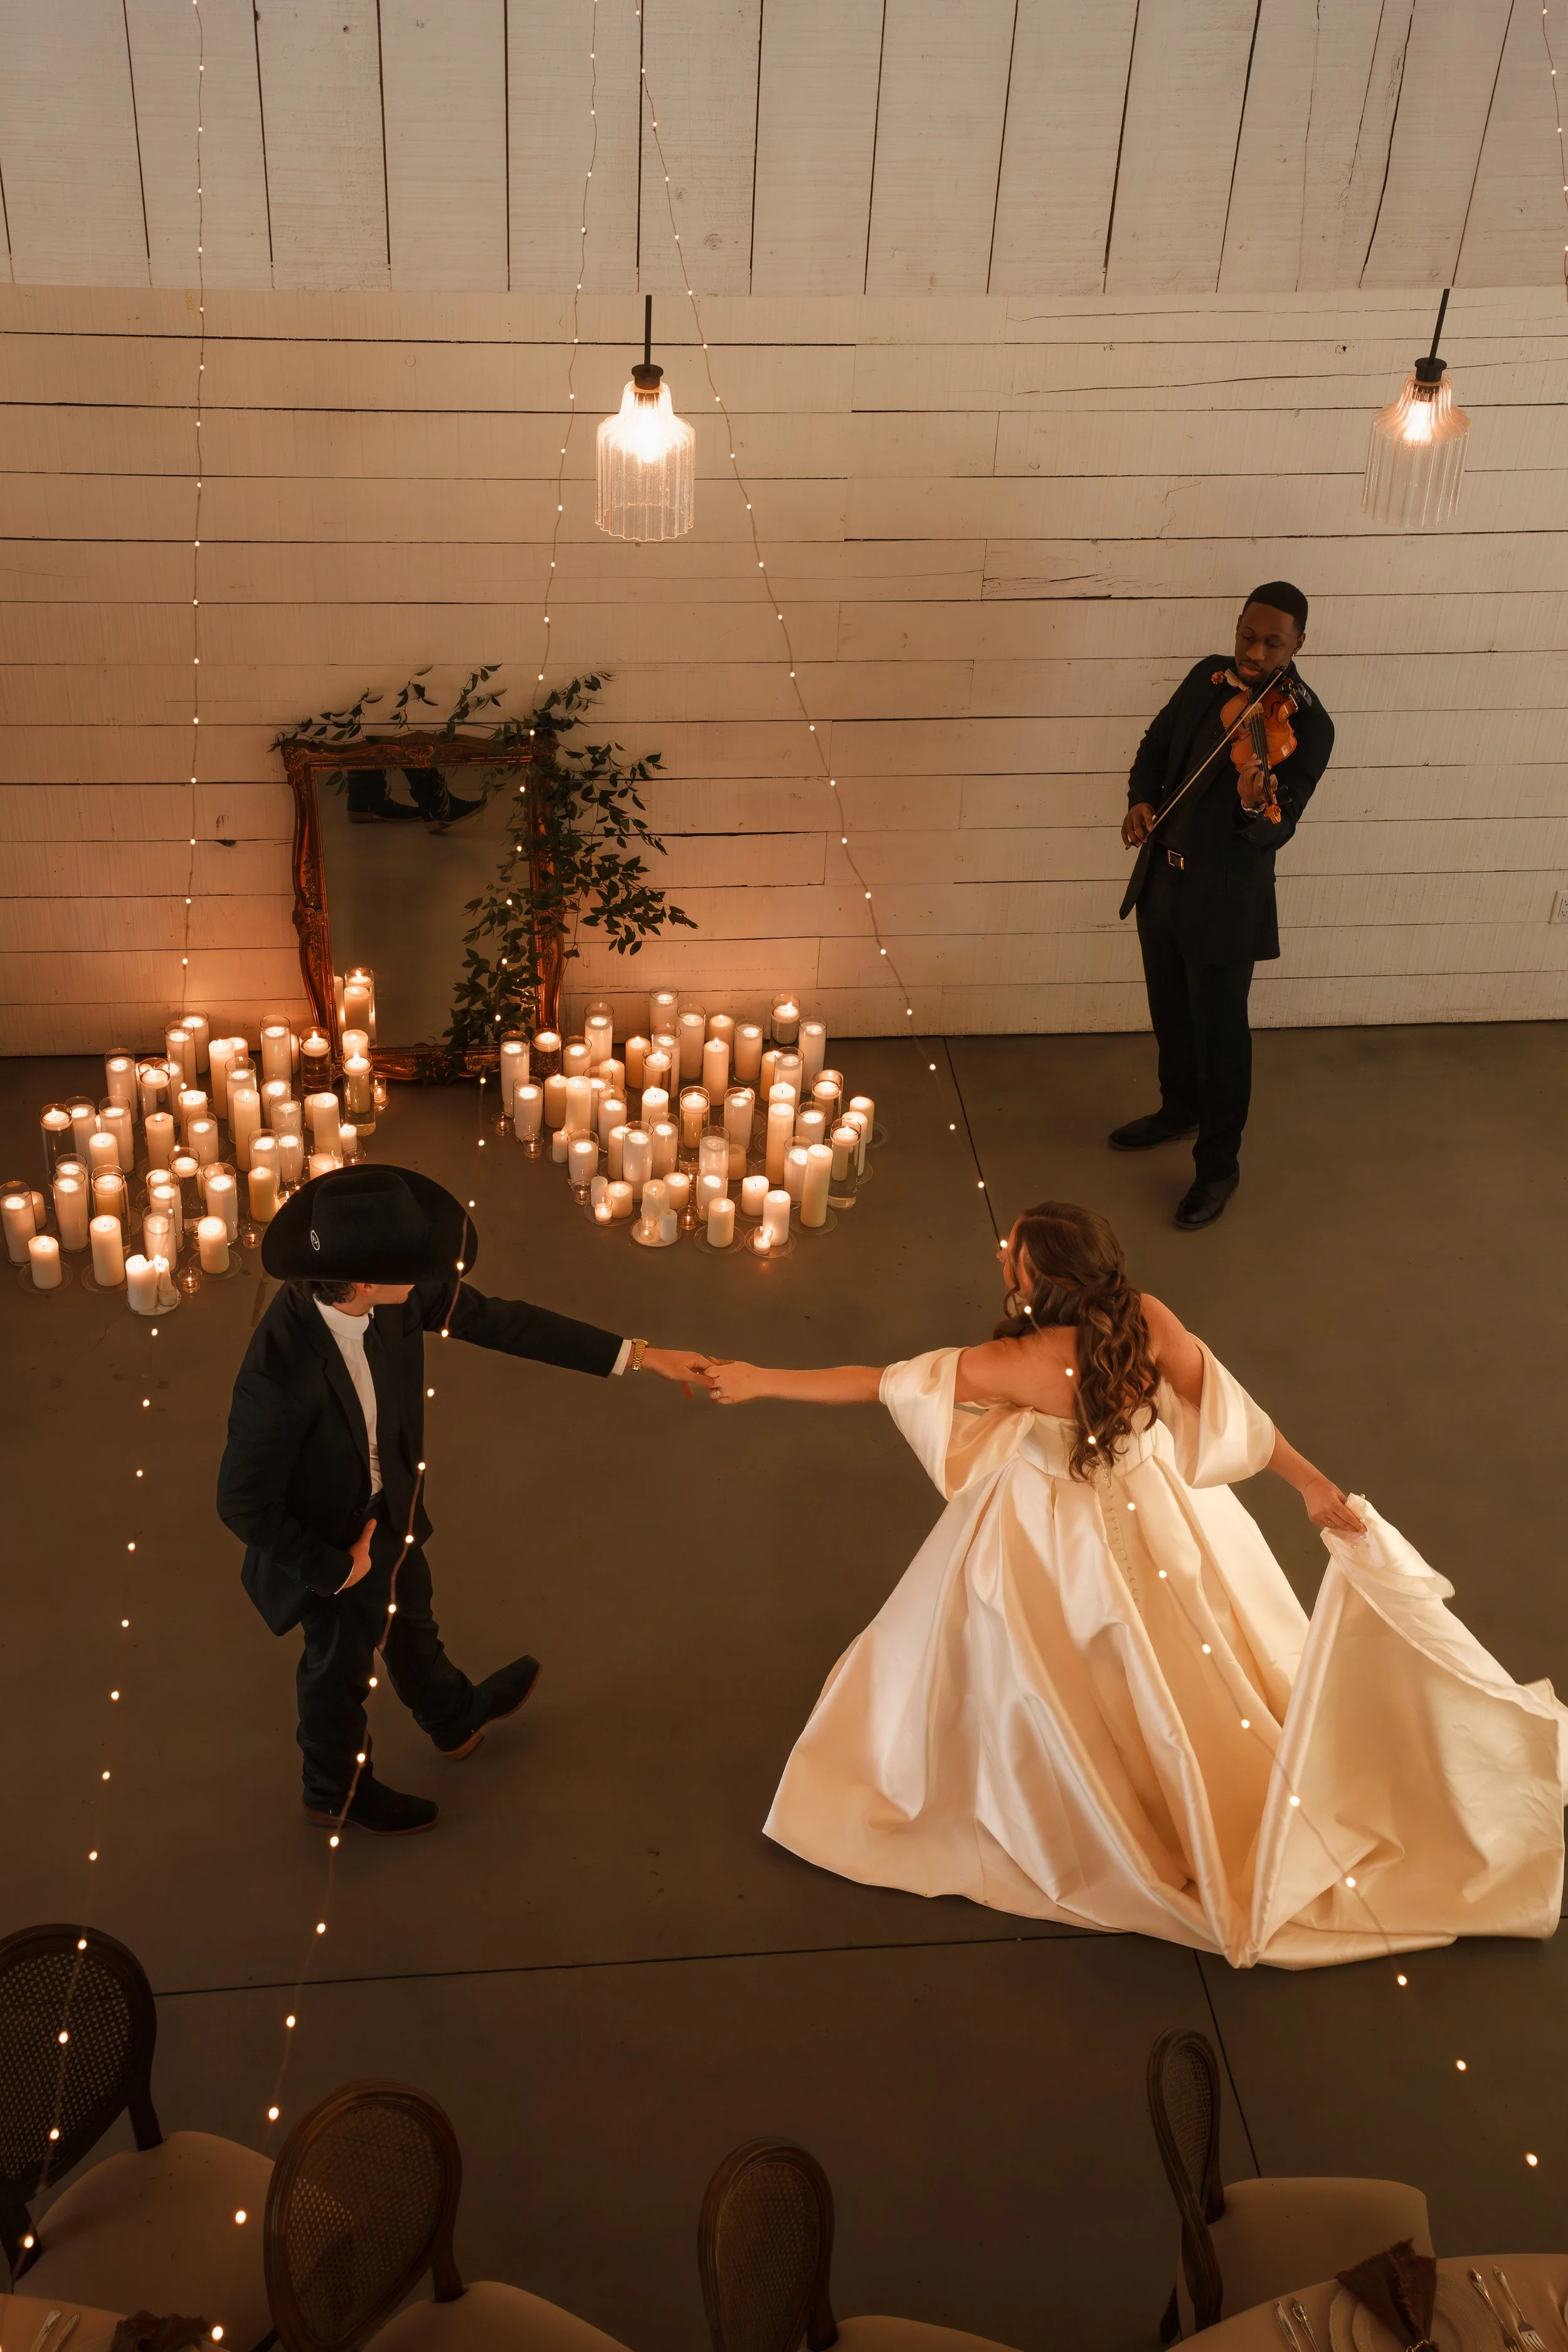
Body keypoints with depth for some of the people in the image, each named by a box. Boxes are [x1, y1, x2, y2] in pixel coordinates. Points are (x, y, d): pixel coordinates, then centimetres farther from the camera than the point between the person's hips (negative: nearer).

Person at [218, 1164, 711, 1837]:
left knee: (409, 1618, 33)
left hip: (390, 1504, 6)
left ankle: (455, 1716, 65)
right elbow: (243, 1503, -31)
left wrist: (637, 1355, -12)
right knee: (343, 1665, 23)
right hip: (332, 1540, -6)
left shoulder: (399, 1295, -25)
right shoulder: (279, 1375, -43)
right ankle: (338, 1792, 54)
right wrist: (335, 1568, -18)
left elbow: (496, 1319, -13)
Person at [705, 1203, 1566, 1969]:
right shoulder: (1148, 1321, -25)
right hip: (1154, 1513, 4)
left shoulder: (1021, 1365, -36)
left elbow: (878, 1384, -29)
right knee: (1186, 1660, 27)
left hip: (1051, 1542, -4)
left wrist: (761, 1381, -19)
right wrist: (1314, 1484, -2)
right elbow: (1235, 1417, -15)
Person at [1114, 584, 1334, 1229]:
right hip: (1162, 881, 6)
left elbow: (1274, 833, -23)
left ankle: (1219, 1166, 20)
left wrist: (1253, 807, -47)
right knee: (1170, 1013, 24)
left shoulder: (1307, 726, -18)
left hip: (1225, 901, -6)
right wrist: (1141, 798, -6)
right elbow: (1159, 741, 14)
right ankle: (1178, 1109, 48)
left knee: (1220, 1033, 5)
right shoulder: (1209, 675, 0)